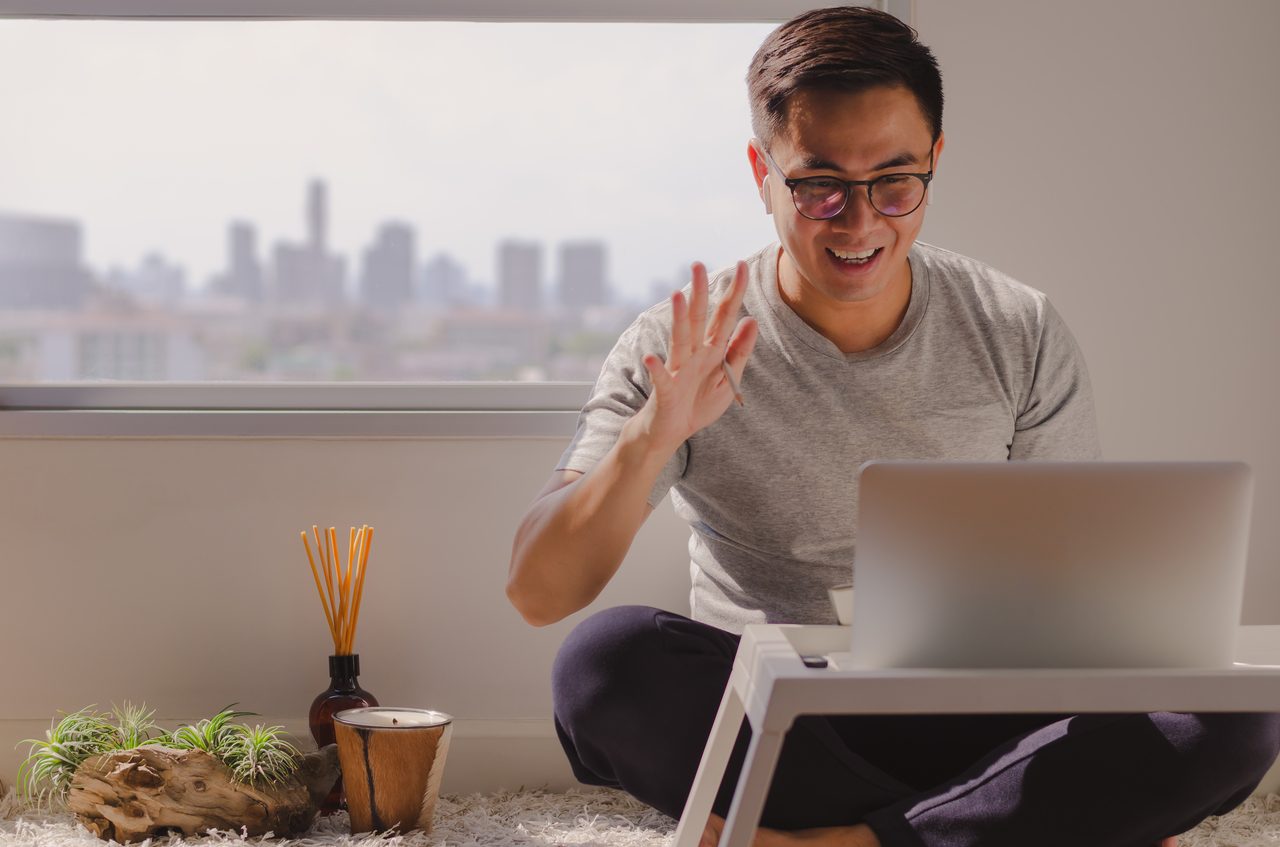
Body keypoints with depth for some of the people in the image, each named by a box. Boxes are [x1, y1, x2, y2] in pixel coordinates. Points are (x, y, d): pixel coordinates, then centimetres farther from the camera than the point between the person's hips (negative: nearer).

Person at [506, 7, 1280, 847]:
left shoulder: (1022, 339, 2)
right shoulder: (678, 352, -4)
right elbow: (537, 594, -11)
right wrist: (651, 438, -28)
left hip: (973, 718, 1)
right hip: (765, 725, -1)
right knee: (605, 658, -32)